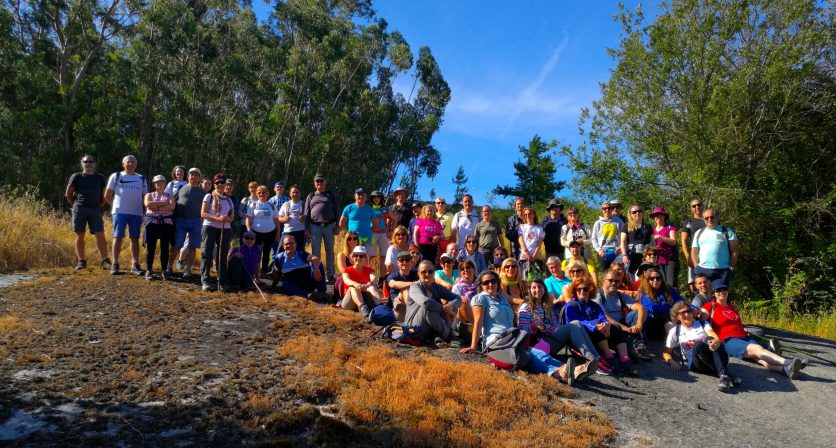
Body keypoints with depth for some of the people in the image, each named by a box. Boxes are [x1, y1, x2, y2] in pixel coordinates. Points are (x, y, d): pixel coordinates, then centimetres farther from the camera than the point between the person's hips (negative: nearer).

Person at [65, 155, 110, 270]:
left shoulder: (100, 178, 12)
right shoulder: (76, 177, 8)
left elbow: (105, 195, 17)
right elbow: (68, 194, 11)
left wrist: (99, 205, 8)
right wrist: (76, 205, 7)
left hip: (95, 210, 1)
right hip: (79, 209, 0)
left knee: (100, 235, -8)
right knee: (80, 235, 1)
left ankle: (105, 260, -9)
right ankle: (81, 261, 5)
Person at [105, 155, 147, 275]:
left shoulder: (141, 178, 13)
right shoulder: (116, 176, 7)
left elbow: (145, 196, 17)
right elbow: (107, 195, 9)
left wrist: (141, 208, 6)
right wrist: (116, 205, 9)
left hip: (136, 213, 2)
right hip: (120, 212, -2)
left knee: (135, 238, 3)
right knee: (118, 237, -3)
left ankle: (135, 265, 6)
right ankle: (115, 265, 1)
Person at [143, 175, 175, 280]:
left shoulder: (169, 196, 16)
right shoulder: (149, 195, 17)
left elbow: (171, 206, -5)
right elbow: (148, 204, -6)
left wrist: (156, 208, -9)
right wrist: (164, 203, -7)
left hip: (166, 223, 0)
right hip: (152, 222, 0)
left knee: (165, 248, 1)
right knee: (150, 247, -2)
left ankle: (164, 271, 6)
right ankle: (149, 271, 3)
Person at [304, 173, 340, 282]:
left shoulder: (331, 196, 12)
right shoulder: (311, 196, 14)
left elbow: (337, 211, 7)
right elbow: (306, 213, 12)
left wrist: (337, 226, -2)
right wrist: (306, 229, 3)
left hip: (329, 226, 0)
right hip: (315, 227, 1)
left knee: (330, 251, 4)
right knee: (315, 252, 0)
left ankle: (330, 275, 9)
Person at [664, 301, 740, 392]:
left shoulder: (703, 323, 17)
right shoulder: (675, 331, 15)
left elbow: (714, 336, -4)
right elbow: (666, 352, 16)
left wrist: (717, 341, -30)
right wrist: (672, 361, -8)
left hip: (714, 359, 1)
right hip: (694, 363, -1)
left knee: (710, 340, -32)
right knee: (699, 345, -34)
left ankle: (724, 376, -46)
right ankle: (727, 376, -44)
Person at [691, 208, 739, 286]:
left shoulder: (727, 232, 8)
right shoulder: (698, 233, 17)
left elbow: (734, 251, 3)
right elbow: (694, 252, 15)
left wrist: (731, 267, -5)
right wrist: (697, 267, 3)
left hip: (722, 271, -3)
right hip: (701, 270, 3)